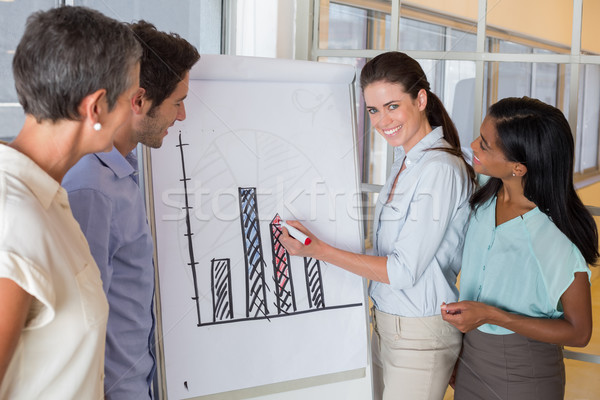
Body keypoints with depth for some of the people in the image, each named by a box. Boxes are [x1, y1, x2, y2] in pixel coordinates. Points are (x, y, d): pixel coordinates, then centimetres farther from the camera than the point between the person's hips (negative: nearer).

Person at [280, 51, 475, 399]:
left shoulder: (440, 169, -19)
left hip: (420, 335, -8)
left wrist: (320, 250, -22)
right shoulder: (405, 162, 9)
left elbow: (404, 271, -21)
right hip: (387, 324, 8)